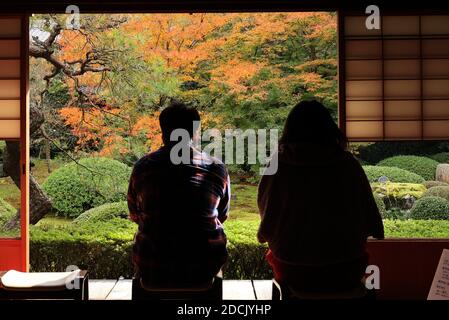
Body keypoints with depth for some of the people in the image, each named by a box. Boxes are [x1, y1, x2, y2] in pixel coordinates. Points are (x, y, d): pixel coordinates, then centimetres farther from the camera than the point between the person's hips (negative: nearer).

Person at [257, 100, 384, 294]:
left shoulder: (278, 165, -10)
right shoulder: (348, 164, -9)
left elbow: (266, 212, 2)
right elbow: (371, 222, -3)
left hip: (293, 274, 0)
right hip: (346, 274, 1)